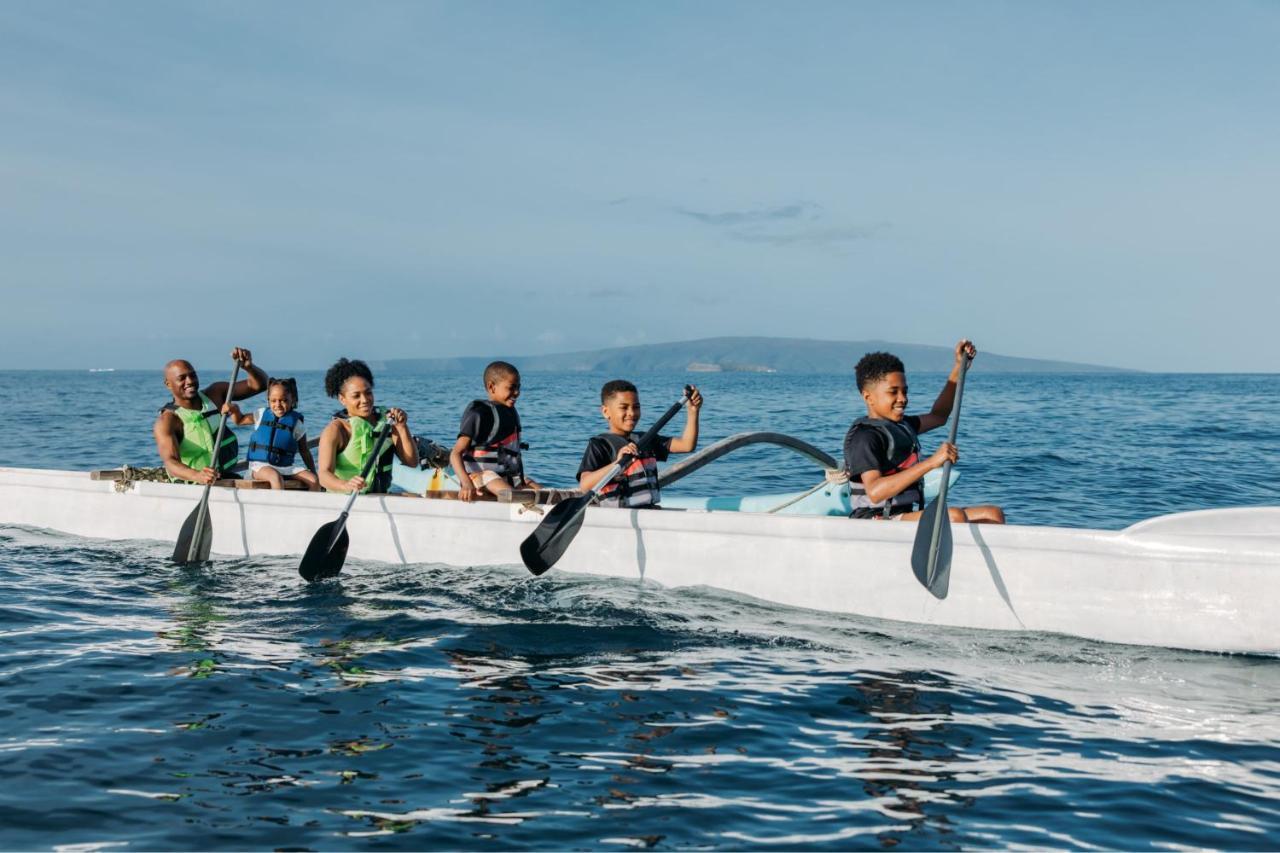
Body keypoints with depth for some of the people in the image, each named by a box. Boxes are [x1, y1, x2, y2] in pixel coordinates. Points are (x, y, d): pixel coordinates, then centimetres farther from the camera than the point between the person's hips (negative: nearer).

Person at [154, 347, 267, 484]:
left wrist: (249, 366, -18)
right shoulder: (167, 421, -12)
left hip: (228, 478, 4)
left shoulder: (215, 394, 6)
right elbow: (170, 461, -28)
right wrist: (197, 476, -50)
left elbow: (259, 384, 6)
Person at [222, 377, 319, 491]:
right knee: (276, 477, -37)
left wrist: (313, 473, 7)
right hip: (260, 465, -2)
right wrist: (234, 410, 1)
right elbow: (239, 421, 23)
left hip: (286, 467, 2)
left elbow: (304, 452, 10)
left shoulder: (296, 422, 4)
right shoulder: (262, 415, 7)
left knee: (314, 481, -19)